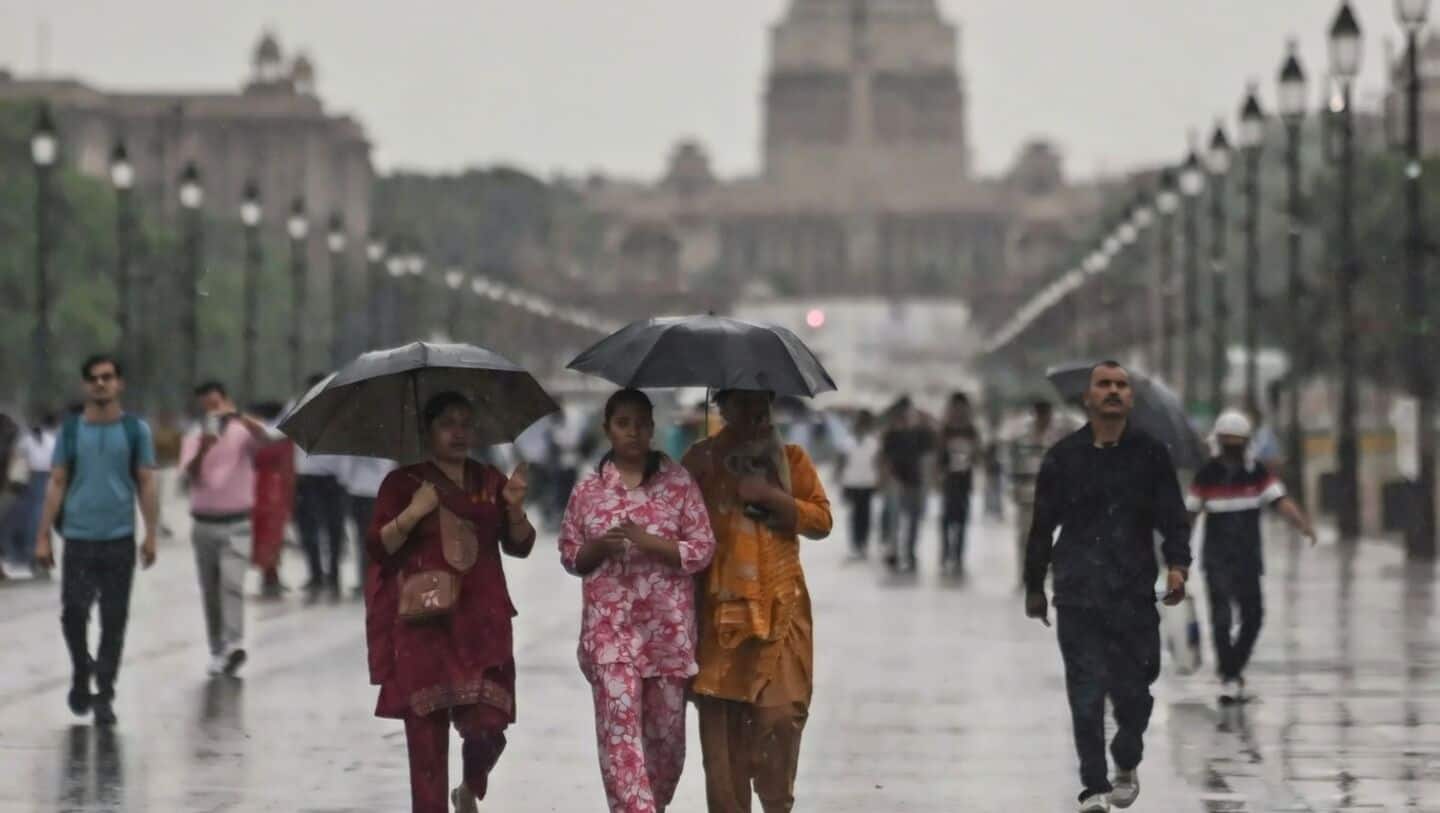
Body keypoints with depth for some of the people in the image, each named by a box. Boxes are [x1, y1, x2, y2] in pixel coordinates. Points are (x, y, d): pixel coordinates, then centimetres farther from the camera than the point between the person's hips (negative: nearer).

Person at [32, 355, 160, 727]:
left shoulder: (136, 430, 4)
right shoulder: (70, 430, 5)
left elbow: (146, 485, 3)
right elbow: (56, 485, 5)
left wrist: (151, 535, -5)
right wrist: (43, 537, 0)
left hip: (120, 538, 0)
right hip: (78, 536, 0)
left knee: (114, 620, 1)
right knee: (73, 613, -5)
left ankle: (104, 696, 9)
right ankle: (81, 672, 22)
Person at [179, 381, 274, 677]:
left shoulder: (243, 431, -3)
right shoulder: (193, 438, 3)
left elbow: (266, 439, -25)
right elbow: (190, 475, -11)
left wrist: (237, 416, -38)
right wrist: (203, 450, -30)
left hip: (237, 525, -3)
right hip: (204, 525, 3)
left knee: (231, 582, -20)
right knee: (210, 591, 8)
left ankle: (234, 645, -27)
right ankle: (217, 651, 16)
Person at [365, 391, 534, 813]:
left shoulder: (490, 481, 13)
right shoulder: (402, 482, 4)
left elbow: (520, 546, 10)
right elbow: (377, 548, -1)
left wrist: (515, 508, -9)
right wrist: (412, 514, -16)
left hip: (482, 623, 2)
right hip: (423, 623, -2)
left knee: (488, 726, -8)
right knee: (426, 731, -5)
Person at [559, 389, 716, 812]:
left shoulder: (678, 482, 2)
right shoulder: (588, 489, 7)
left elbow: (703, 550, -1)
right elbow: (570, 555, 12)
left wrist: (649, 542, -15)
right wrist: (599, 547, -10)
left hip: (668, 625, 0)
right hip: (609, 624, 0)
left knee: (666, 727, 8)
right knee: (619, 724, -12)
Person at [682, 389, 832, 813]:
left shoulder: (791, 459, 11)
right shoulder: (702, 459, 7)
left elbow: (822, 520, 3)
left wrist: (771, 497, -9)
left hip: (780, 610, 1)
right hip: (719, 608, 0)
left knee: (781, 713, -8)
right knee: (719, 717, -4)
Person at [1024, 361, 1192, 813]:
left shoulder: (1150, 454, 5)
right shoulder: (1064, 457, 6)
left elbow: (1173, 517, 4)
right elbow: (1042, 526, 14)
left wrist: (1177, 563, -14)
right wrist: (1034, 586, 18)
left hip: (1134, 593, 0)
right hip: (1077, 594, 0)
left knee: (1132, 690, 1)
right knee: (1086, 694, -7)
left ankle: (1126, 764, 29)